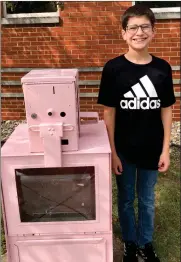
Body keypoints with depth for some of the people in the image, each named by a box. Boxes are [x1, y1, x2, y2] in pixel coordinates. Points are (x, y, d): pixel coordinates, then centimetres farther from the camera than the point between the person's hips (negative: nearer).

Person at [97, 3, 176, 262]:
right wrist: (112, 151, -9)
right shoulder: (113, 68, -10)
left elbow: (166, 110, 1)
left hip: (151, 149, 2)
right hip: (123, 150, -1)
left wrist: (165, 149, -1)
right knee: (126, 199, 17)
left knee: (147, 200, 19)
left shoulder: (162, 68, -4)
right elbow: (109, 112, -8)